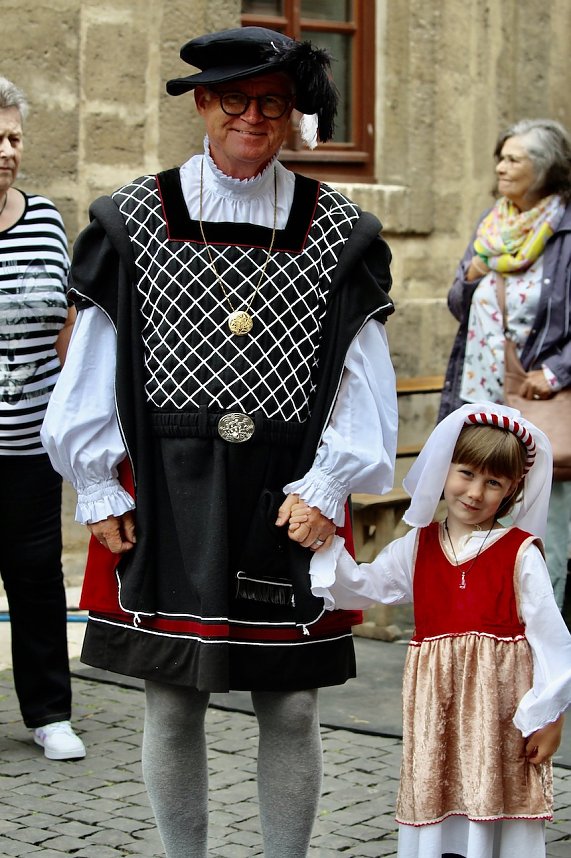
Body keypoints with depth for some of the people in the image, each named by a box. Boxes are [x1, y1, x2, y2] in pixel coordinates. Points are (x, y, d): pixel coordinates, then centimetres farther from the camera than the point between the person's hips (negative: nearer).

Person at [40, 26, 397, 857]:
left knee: (291, 710, 6)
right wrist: (99, 492, 0)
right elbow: (91, 366, 3)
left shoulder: (340, 234, 2)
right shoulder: (132, 224, 1)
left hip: (288, 501, 0)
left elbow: (365, 377, 2)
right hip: (166, 501, 0)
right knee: (172, 710, 7)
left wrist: (327, 487, -7)